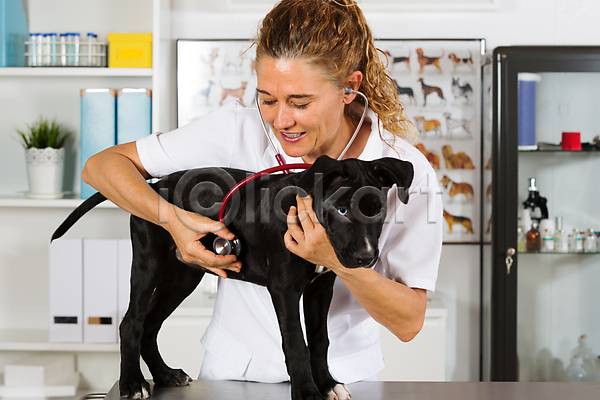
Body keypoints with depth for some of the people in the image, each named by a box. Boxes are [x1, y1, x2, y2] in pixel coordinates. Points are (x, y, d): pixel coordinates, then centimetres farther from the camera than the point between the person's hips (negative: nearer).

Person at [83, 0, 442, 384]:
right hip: (235, 370, 1)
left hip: (343, 380, -1)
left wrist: (341, 262, -26)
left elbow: (409, 322, -10)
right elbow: (102, 165, -3)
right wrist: (174, 219, -20)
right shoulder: (239, 131, -10)